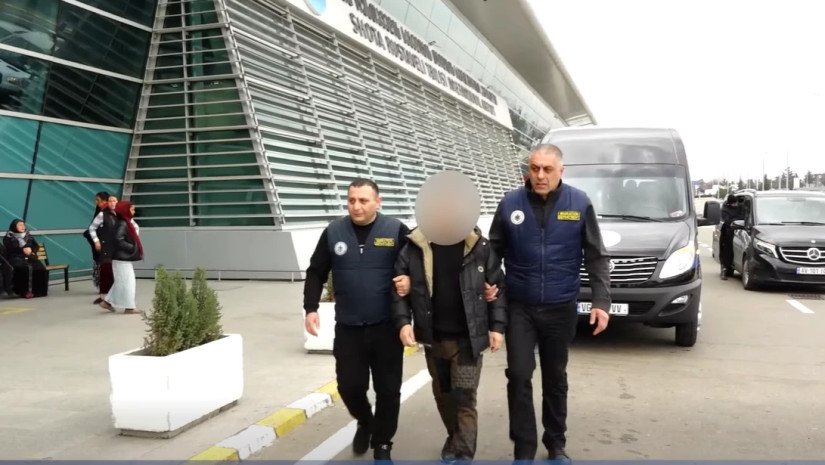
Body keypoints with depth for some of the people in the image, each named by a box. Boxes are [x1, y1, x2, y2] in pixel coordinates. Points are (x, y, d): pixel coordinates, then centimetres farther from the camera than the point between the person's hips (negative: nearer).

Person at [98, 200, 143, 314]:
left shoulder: (126, 223, 12)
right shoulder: (122, 224, -18)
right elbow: (118, 240, -26)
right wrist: (132, 248, -20)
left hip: (124, 257, 10)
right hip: (122, 258, -10)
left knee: (121, 282, 16)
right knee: (127, 282, -3)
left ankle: (108, 301, 24)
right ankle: (129, 307, 4)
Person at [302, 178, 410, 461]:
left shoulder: (396, 231, -5)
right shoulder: (334, 232, 1)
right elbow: (316, 273, 8)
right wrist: (311, 308, -1)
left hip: (387, 326, -1)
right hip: (348, 327, 2)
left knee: (388, 389, 6)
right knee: (349, 386, 6)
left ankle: (382, 444, 27)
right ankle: (365, 423, 38)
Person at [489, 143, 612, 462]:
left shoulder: (580, 204, -5)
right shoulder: (510, 203, -5)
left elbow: (597, 257, -2)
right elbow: (494, 252, 5)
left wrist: (601, 301, -9)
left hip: (561, 307, 1)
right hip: (519, 306, 0)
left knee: (555, 378, 14)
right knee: (519, 376, -4)